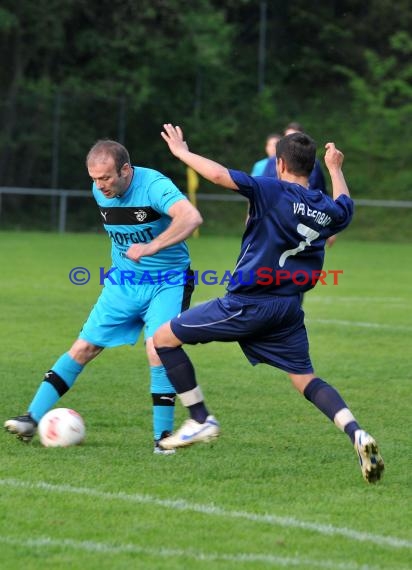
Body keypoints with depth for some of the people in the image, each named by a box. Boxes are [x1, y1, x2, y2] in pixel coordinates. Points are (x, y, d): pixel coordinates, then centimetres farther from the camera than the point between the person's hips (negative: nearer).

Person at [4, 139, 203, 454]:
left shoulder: (153, 185, -25)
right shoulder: (100, 191, -3)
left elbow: (191, 217, -43)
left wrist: (151, 247, -49)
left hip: (167, 283, -6)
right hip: (123, 282, 6)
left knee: (158, 351, -22)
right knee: (84, 347, 1)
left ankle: (163, 436, -8)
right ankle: (33, 418, 3)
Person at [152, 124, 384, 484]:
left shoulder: (273, 191, -13)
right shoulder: (327, 209, 6)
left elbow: (219, 175, -22)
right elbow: (344, 207, 33)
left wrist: (183, 153, -6)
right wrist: (336, 168, 48)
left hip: (247, 303, -6)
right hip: (289, 309, 6)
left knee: (165, 338, 8)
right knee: (305, 379, 15)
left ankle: (201, 421, 9)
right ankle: (356, 433, -9)